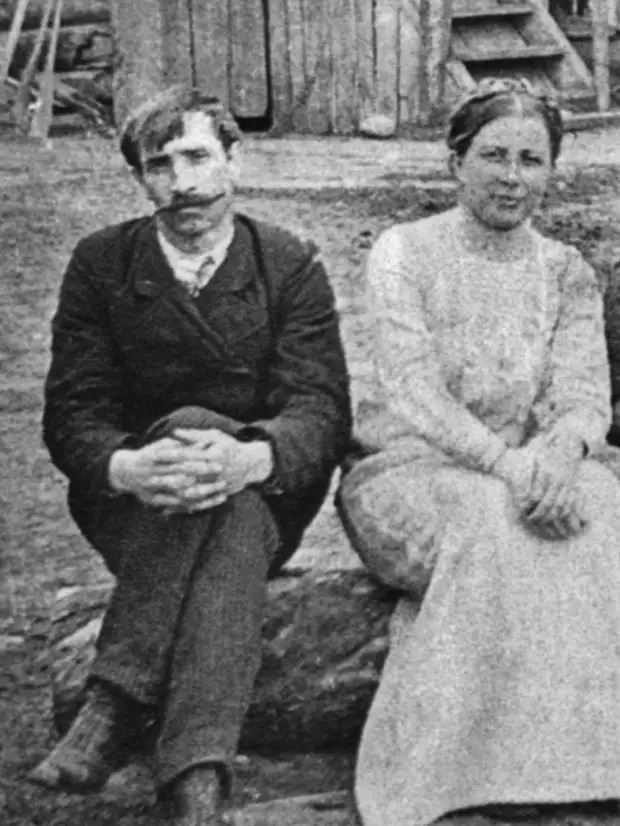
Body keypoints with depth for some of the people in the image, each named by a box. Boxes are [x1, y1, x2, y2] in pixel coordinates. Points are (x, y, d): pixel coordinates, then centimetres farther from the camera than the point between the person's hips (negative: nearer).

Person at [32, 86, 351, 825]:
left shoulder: (291, 265, 0)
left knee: (232, 509, -36)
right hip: (128, 507, 0)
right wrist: (128, 468, -30)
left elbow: (321, 409, -11)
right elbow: (71, 414, -6)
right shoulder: (100, 264, 2)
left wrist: (249, 459, -35)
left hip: (264, 498, 0)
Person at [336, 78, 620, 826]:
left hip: (528, 476, 3)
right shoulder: (403, 253, -2)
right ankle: (478, 762, -26)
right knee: (492, 521, -35)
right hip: (407, 474, -3)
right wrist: (507, 464, -31)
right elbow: (413, 393, -14)